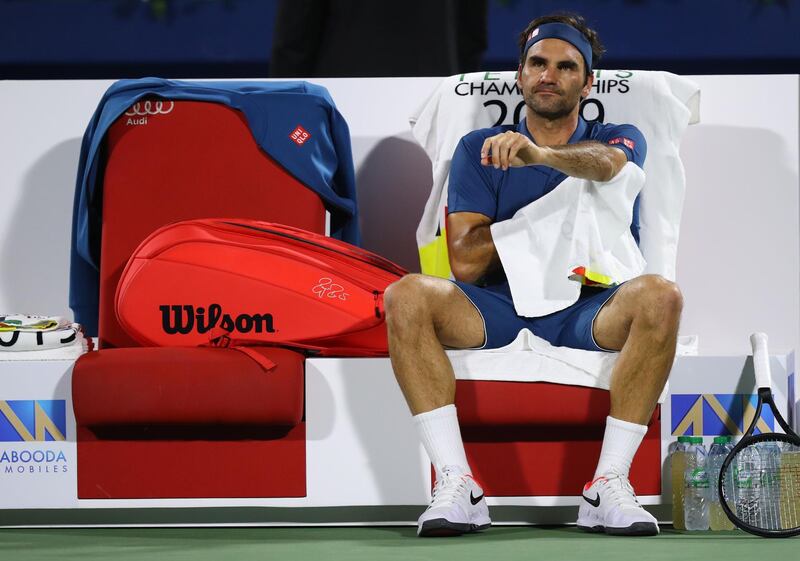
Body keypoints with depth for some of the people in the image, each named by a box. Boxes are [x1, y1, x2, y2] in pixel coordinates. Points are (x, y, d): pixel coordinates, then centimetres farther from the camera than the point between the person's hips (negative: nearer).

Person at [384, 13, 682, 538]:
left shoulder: (619, 139, 12)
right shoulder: (478, 149, 13)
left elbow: (607, 163, -18)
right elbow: (466, 261, 0)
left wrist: (540, 154, -38)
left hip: (588, 314, -1)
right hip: (497, 311, 1)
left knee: (659, 296, -32)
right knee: (408, 296, -27)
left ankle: (609, 485, -32)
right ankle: (456, 485, -34)